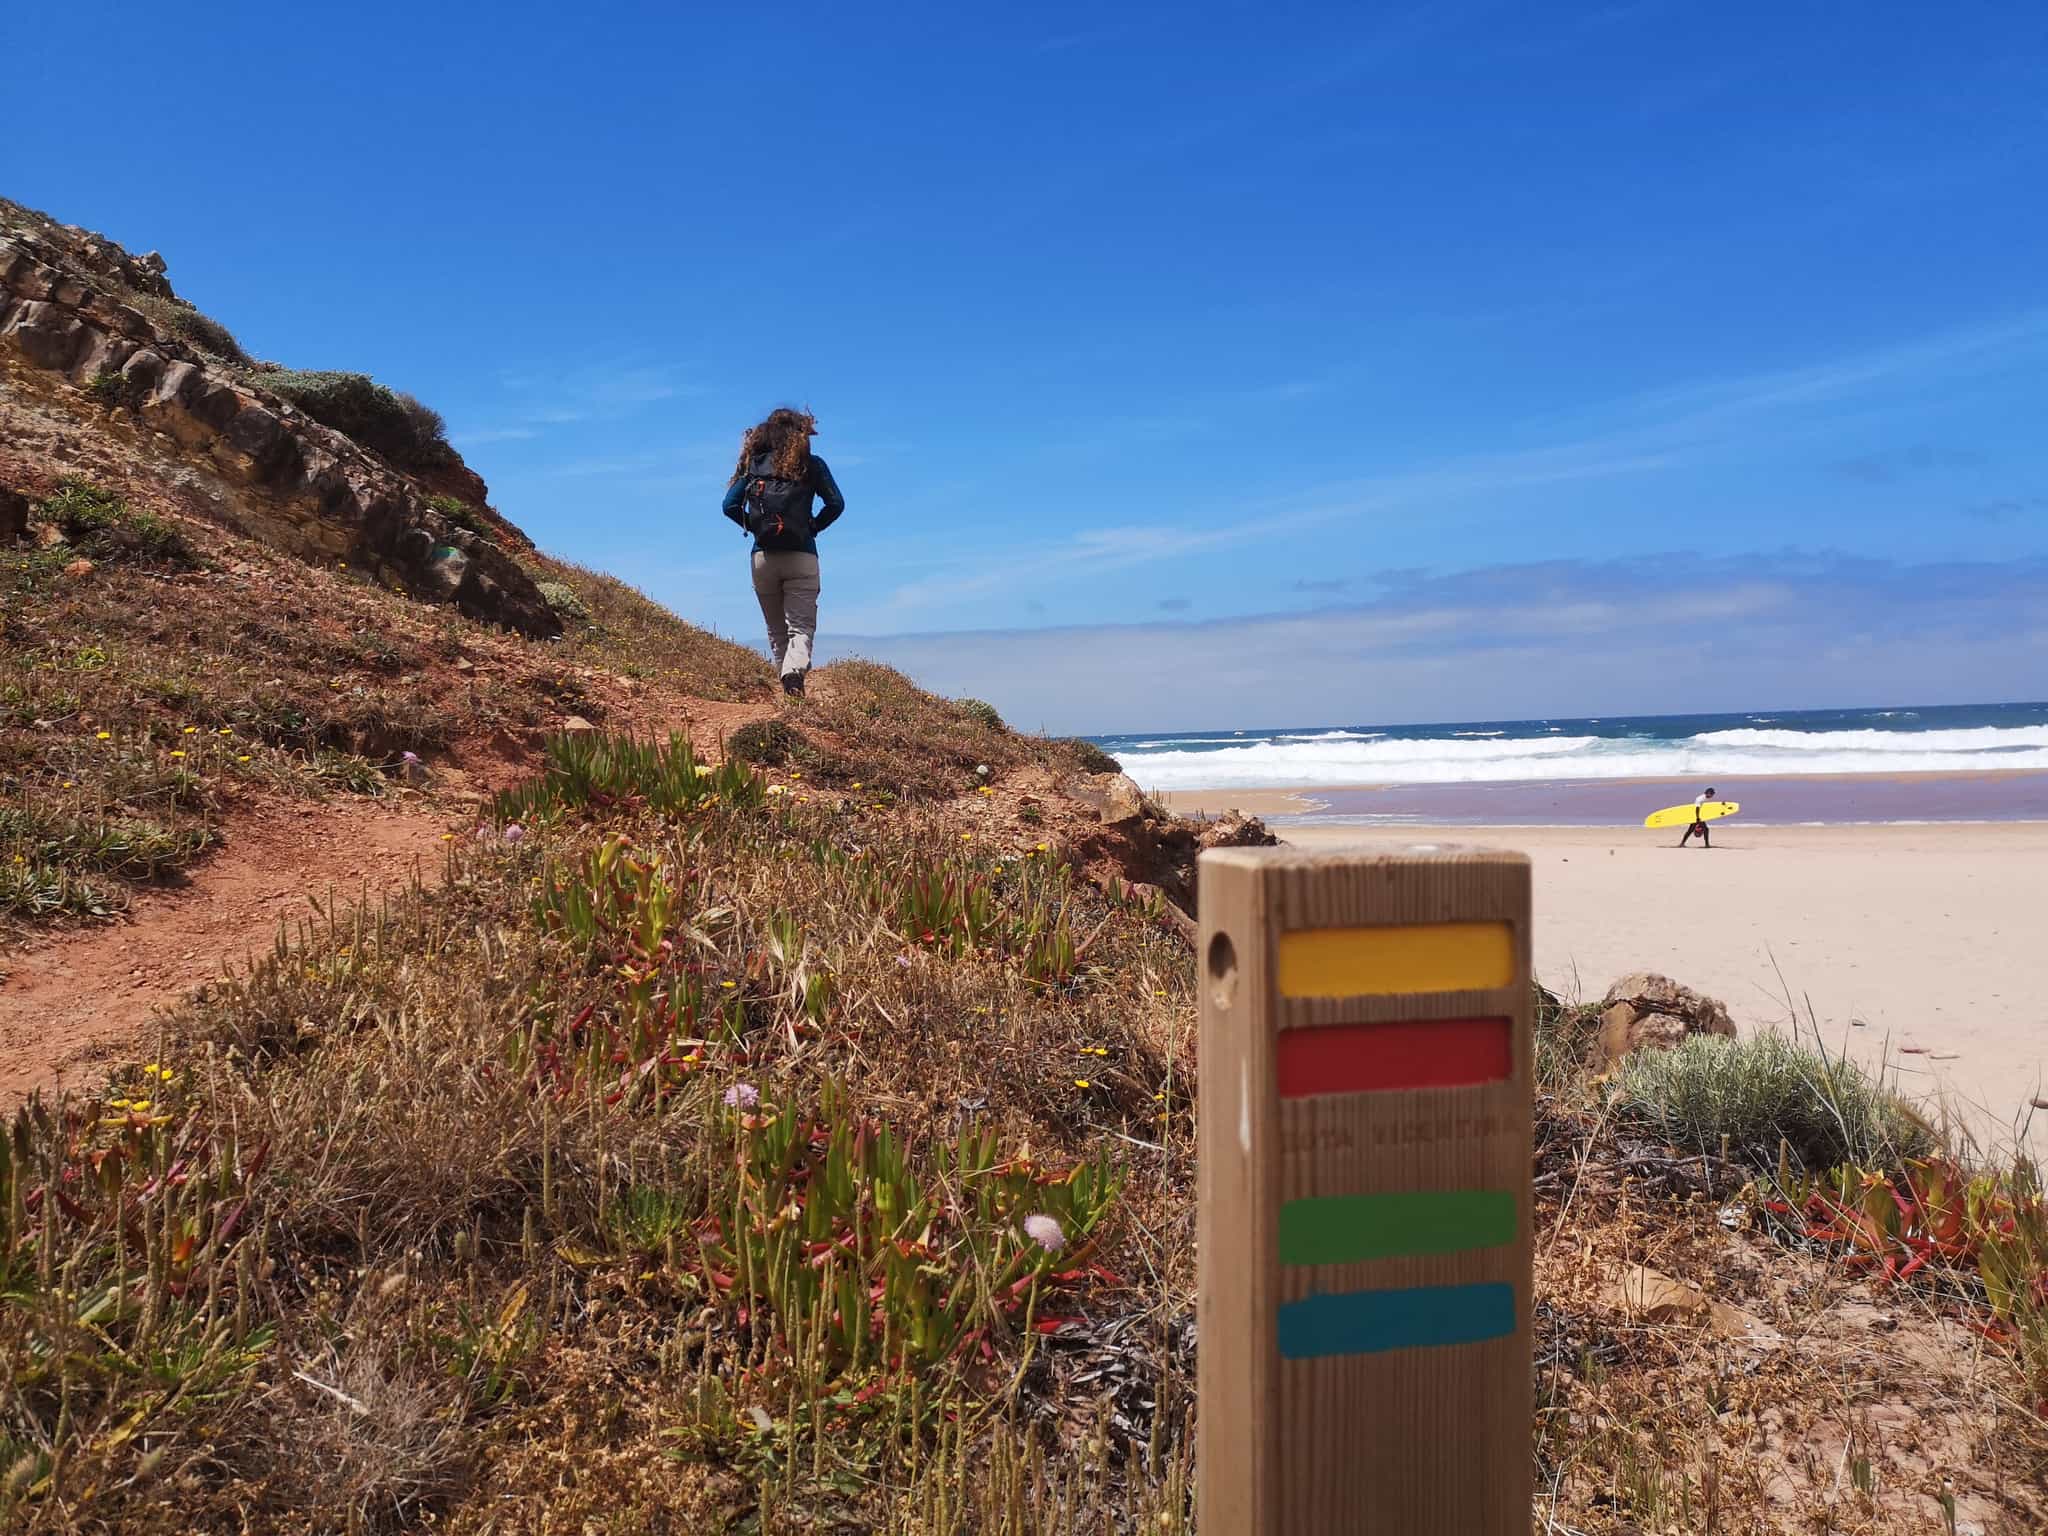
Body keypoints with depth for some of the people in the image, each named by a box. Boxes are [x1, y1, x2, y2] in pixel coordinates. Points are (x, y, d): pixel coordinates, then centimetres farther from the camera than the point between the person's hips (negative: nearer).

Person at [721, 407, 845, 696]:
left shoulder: (753, 464, 9)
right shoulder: (811, 464, 3)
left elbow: (730, 506, 2)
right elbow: (836, 503, -5)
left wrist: (755, 527, 12)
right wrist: (814, 526, 8)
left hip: (763, 556, 2)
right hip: (801, 556, -2)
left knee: (777, 631, 13)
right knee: (801, 627, -4)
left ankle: (786, 676, 7)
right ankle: (795, 670, -30)